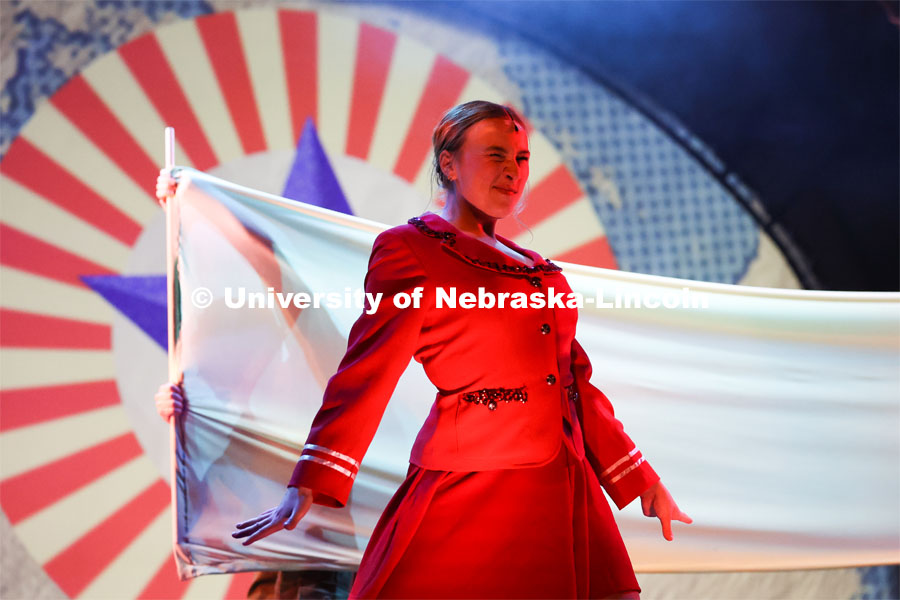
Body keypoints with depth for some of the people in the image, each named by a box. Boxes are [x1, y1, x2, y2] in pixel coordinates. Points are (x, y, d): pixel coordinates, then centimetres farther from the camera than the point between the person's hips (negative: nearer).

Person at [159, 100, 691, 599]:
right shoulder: (411, 251, -2)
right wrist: (311, 486, -21)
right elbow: (367, 371, -11)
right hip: (468, 488, -7)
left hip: (566, 491, 7)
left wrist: (643, 481, 21)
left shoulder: (535, 269, 20)